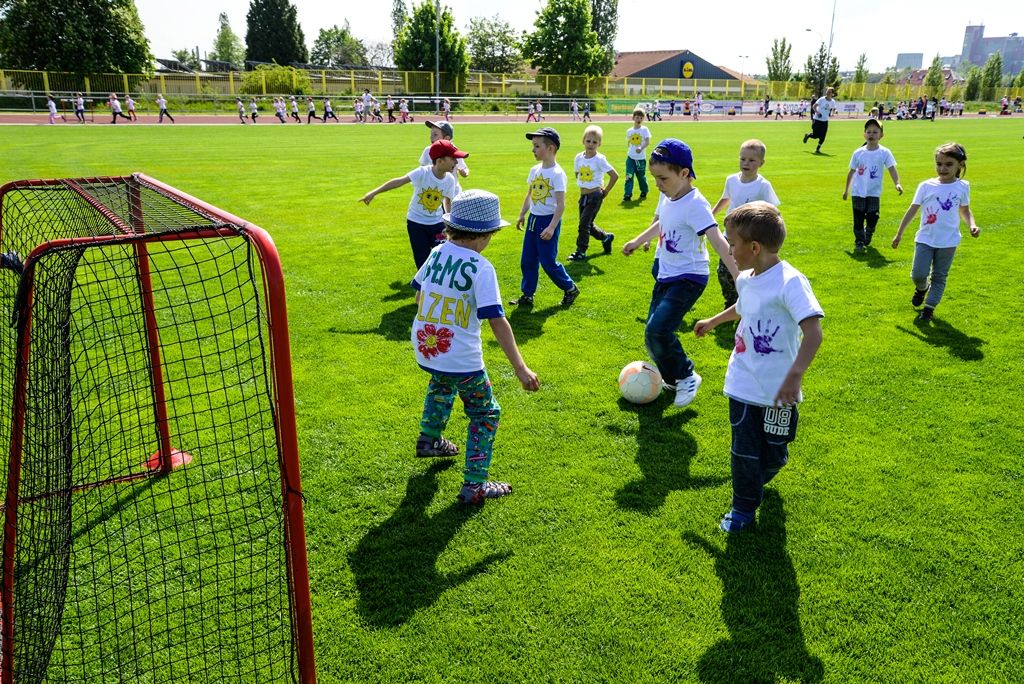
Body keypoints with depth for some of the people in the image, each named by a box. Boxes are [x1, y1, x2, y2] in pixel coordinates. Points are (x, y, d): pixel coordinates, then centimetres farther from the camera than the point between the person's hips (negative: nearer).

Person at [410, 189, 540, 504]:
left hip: (425, 348, 7)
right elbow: (496, 320, -23)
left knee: (441, 386, 38)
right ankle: (475, 486, 11)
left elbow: (418, 294, 14)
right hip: (461, 359, -6)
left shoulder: (436, 253, 1)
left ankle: (429, 440, 52)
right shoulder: (480, 267, -17)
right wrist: (520, 368, -24)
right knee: (485, 415, 12)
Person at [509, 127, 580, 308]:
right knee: (527, 260, 9)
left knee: (548, 261, -3)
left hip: (548, 220, -8)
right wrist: (522, 215, 19)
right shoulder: (535, 170, 6)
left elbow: (561, 204, -19)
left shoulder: (557, 173, -16)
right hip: (533, 219, 8)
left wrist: (552, 227, -23)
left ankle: (570, 288, 17)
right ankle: (527, 295, 19)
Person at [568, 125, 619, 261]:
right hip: (583, 195, 6)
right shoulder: (579, 158, 0)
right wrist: (582, 187, 11)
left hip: (595, 196, -6)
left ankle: (581, 251, 1)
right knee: (587, 224, 14)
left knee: (584, 223, -9)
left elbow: (614, 176, -12)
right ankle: (606, 237, 38)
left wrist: (605, 191, -8)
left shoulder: (599, 159, -15)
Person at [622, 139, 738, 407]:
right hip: (666, 274, 9)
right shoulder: (668, 197, 3)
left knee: (657, 331, -20)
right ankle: (672, 379, 31)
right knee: (654, 331, 11)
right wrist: (637, 241, 39)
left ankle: (687, 377, 2)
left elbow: (719, 242, -32)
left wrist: (740, 279, -42)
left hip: (689, 278, -9)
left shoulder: (695, 205, -22)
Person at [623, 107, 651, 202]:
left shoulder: (645, 129, -4)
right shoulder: (629, 131, 6)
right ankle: (627, 195, -11)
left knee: (641, 176, 10)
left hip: (641, 158, -2)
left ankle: (644, 192, 32)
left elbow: (647, 142, -13)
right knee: (629, 176, -9)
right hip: (631, 157, 2)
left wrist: (641, 148, -30)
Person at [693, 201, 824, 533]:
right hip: (743, 384, 5)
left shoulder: (789, 282, -23)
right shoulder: (745, 279, 2)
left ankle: (757, 480, 46)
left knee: (773, 453, 16)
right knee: (743, 452, 7)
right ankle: (743, 507, 24)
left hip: (777, 390, -5)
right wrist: (713, 321, 42)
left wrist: (794, 376, -42)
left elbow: (813, 332, -32)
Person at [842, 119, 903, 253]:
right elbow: (851, 172, 9)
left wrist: (897, 183, -28)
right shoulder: (858, 153, 0)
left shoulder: (884, 152, -5)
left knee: (872, 219, 1)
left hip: (874, 193, -1)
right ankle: (859, 242, 14)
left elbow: (892, 169, -11)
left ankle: (868, 235, 30)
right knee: (858, 219, 2)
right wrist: (846, 189, 14)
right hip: (858, 192, 1)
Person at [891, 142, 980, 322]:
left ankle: (929, 307, 18)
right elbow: (912, 210, 0)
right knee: (918, 274, -5)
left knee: (939, 277, 6)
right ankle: (921, 288, 29)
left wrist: (972, 225, -7)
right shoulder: (926, 186, -3)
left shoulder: (962, 186, 0)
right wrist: (899, 233, 1)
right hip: (925, 238, 0)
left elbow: (965, 210, 13)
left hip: (948, 241, 1)